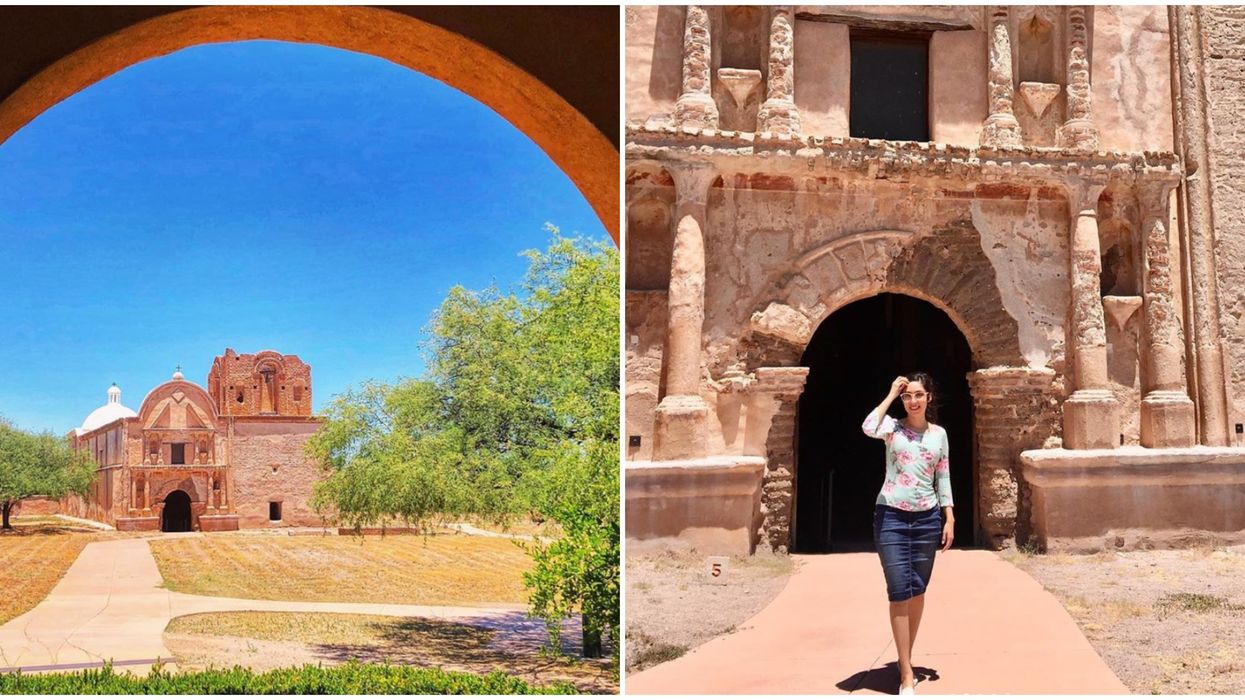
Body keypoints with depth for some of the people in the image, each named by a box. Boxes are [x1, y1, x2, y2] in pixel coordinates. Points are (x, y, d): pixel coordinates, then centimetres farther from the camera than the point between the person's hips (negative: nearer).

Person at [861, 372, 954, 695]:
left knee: (918, 591, 9)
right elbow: (868, 428, -23)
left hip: (927, 518, 3)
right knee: (900, 591, -8)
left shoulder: (939, 434, 9)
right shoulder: (892, 426, 1)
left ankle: (906, 660, 26)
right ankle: (907, 676, -7)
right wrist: (890, 395, -12)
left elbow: (943, 478, 12)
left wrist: (949, 518, 5)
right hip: (891, 517, -3)